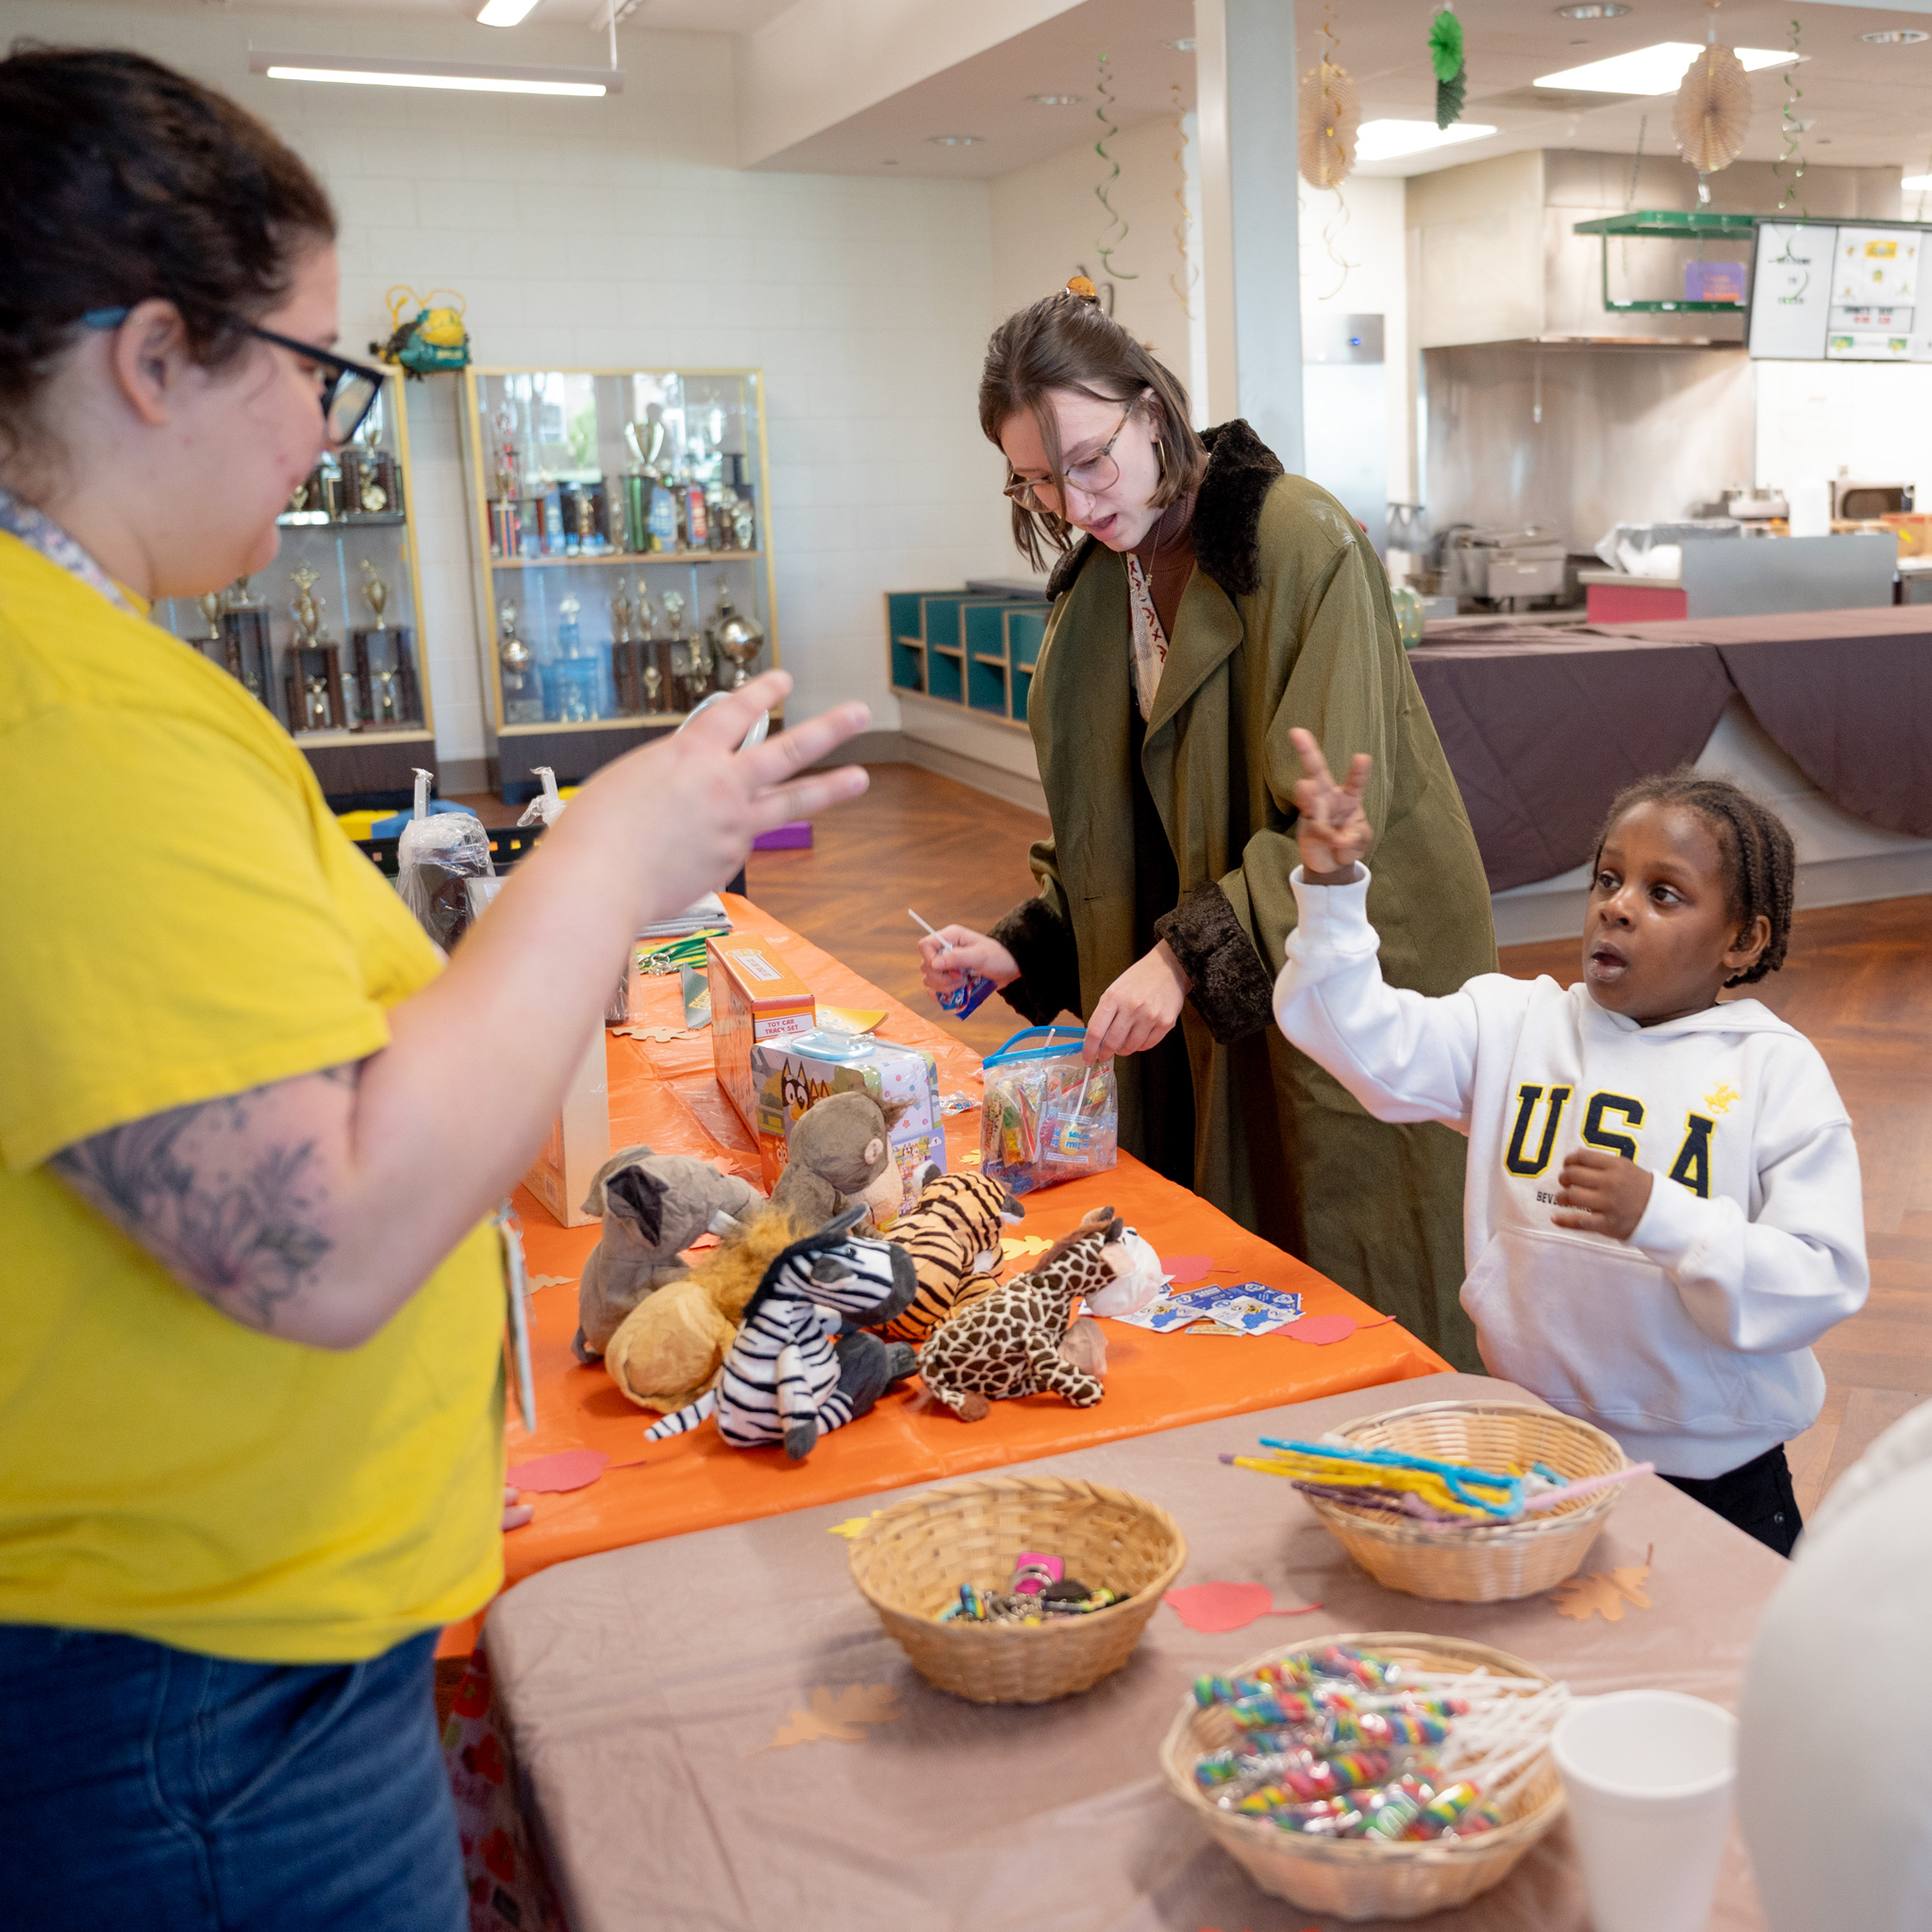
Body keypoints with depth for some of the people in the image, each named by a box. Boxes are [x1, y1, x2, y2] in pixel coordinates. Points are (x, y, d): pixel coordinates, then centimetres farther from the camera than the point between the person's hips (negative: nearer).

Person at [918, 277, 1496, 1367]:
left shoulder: (1306, 542, -15)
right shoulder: (1100, 579, 7)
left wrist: (1189, 955, -28)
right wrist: (1027, 952, -2)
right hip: (1210, 1007, 6)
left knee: (1357, 1301, 3)